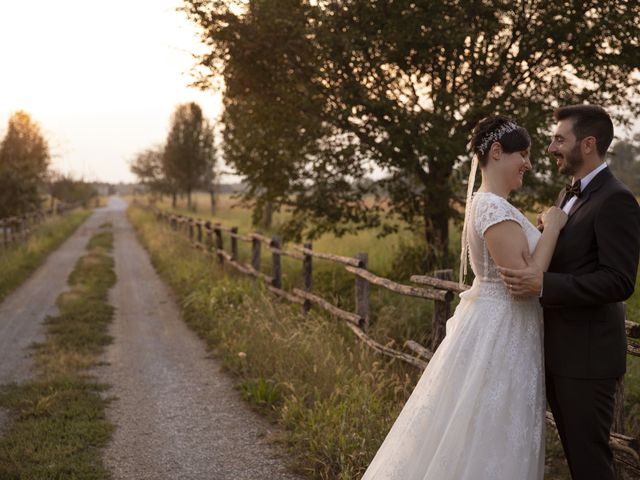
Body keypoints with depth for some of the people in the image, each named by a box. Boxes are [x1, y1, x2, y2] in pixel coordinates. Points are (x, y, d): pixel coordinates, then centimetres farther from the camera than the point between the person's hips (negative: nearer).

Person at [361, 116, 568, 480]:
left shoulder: (487, 203, 13)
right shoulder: (495, 208, -19)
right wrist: (552, 227, -14)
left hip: (493, 328, 10)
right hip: (500, 337, -10)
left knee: (470, 438, 18)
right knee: (489, 445, 0)